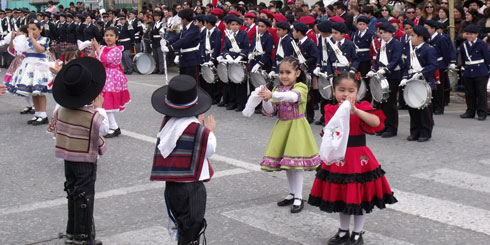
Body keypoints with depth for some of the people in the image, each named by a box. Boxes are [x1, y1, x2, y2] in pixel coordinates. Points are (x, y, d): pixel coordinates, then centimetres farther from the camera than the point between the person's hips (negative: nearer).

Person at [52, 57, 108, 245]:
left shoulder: (62, 110, -5)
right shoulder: (93, 116, -22)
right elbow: (104, 129, -6)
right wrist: (99, 108, 1)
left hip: (68, 159, 6)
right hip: (86, 161, -6)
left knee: (72, 193, 18)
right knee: (85, 196, 4)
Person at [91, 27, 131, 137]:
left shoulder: (116, 50, -13)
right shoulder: (102, 48, 9)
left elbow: (105, 60, -23)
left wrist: (97, 48, -16)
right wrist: (93, 49, -3)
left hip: (112, 79, -8)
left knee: (106, 103, -9)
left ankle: (114, 128, 0)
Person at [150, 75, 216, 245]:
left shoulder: (168, 123, 0)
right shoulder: (198, 130, -16)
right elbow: (209, 150, -1)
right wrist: (210, 131, 14)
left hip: (171, 186, 6)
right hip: (192, 187, -6)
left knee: (182, 228, 20)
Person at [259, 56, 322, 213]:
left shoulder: (301, 87, -9)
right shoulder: (278, 89, 9)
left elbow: (293, 96, -33)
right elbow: (270, 112, 3)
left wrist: (272, 95, -46)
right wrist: (266, 100, -18)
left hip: (296, 127, -6)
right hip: (282, 127, 6)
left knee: (296, 163, -8)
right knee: (286, 162, 13)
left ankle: (298, 198, -1)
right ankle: (292, 194, 26)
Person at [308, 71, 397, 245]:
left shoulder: (362, 108, -5)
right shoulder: (331, 110, -1)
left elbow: (376, 122, -25)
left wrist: (355, 110, -34)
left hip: (359, 158, -2)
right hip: (338, 159, 2)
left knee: (360, 198, 6)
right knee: (340, 196, 15)